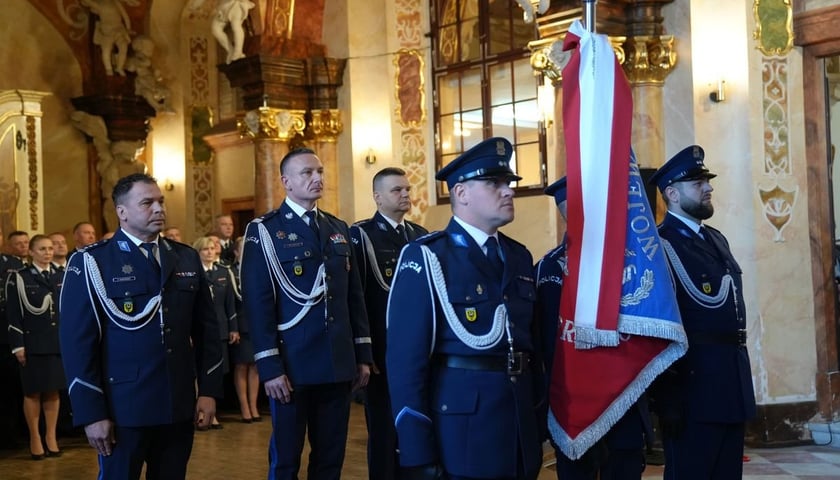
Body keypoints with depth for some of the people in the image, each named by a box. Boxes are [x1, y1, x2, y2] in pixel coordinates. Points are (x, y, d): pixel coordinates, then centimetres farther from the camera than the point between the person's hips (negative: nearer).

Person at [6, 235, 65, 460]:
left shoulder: (61, 277, 11)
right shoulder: (19, 278, -1)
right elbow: (14, 314, -4)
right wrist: (18, 345, -10)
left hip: (59, 343, 3)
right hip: (33, 343, -3)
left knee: (53, 391, 7)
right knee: (33, 392, 3)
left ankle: (51, 436, 16)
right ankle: (35, 438, 13)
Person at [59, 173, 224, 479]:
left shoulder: (187, 259, 11)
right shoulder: (92, 263, -4)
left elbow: (206, 328, 11)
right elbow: (77, 341, -7)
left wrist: (209, 391, 4)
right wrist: (91, 413, -11)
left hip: (179, 407, 4)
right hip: (123, 409, -4)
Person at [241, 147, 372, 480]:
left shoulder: (339, 229, 13)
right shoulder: (264, 231, -4)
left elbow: (355, 296, 14)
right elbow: (258, 303, -10)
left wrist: (362, 355, 9)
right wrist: (270, 367, -15)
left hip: (338, 364, 5)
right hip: (292, 365, -5)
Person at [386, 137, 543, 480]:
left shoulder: (519, 257, 12)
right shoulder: (426, 258, -8)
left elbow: (532, 342, 15)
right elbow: (406, 358, -13)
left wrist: (538, 419, 11)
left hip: (520, 429, 6)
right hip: (458, 433, -6)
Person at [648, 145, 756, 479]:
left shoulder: (716, 240, 17)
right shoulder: (661, 246, -10)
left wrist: (738, 374, 16)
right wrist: (668, 397, -20)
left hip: (732, 381, 8)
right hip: (693, 383, -8)